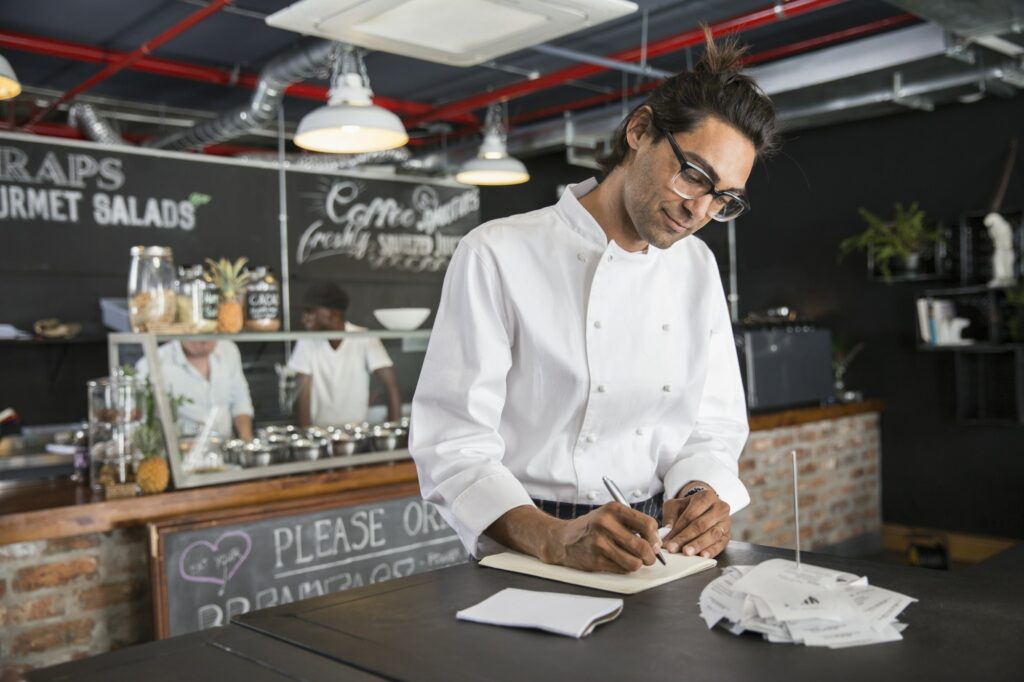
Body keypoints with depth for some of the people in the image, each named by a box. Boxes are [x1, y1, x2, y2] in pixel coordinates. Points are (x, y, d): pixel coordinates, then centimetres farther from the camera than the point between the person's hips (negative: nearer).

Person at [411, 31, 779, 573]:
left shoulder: (696, 268, 11)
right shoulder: (496, 257, -8)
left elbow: (713, 428, 12)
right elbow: (455, 449, -12)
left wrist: (700, 496, -9)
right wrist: (556, 539, -28)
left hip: (650, 552, 3)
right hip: (526, 563, -2)